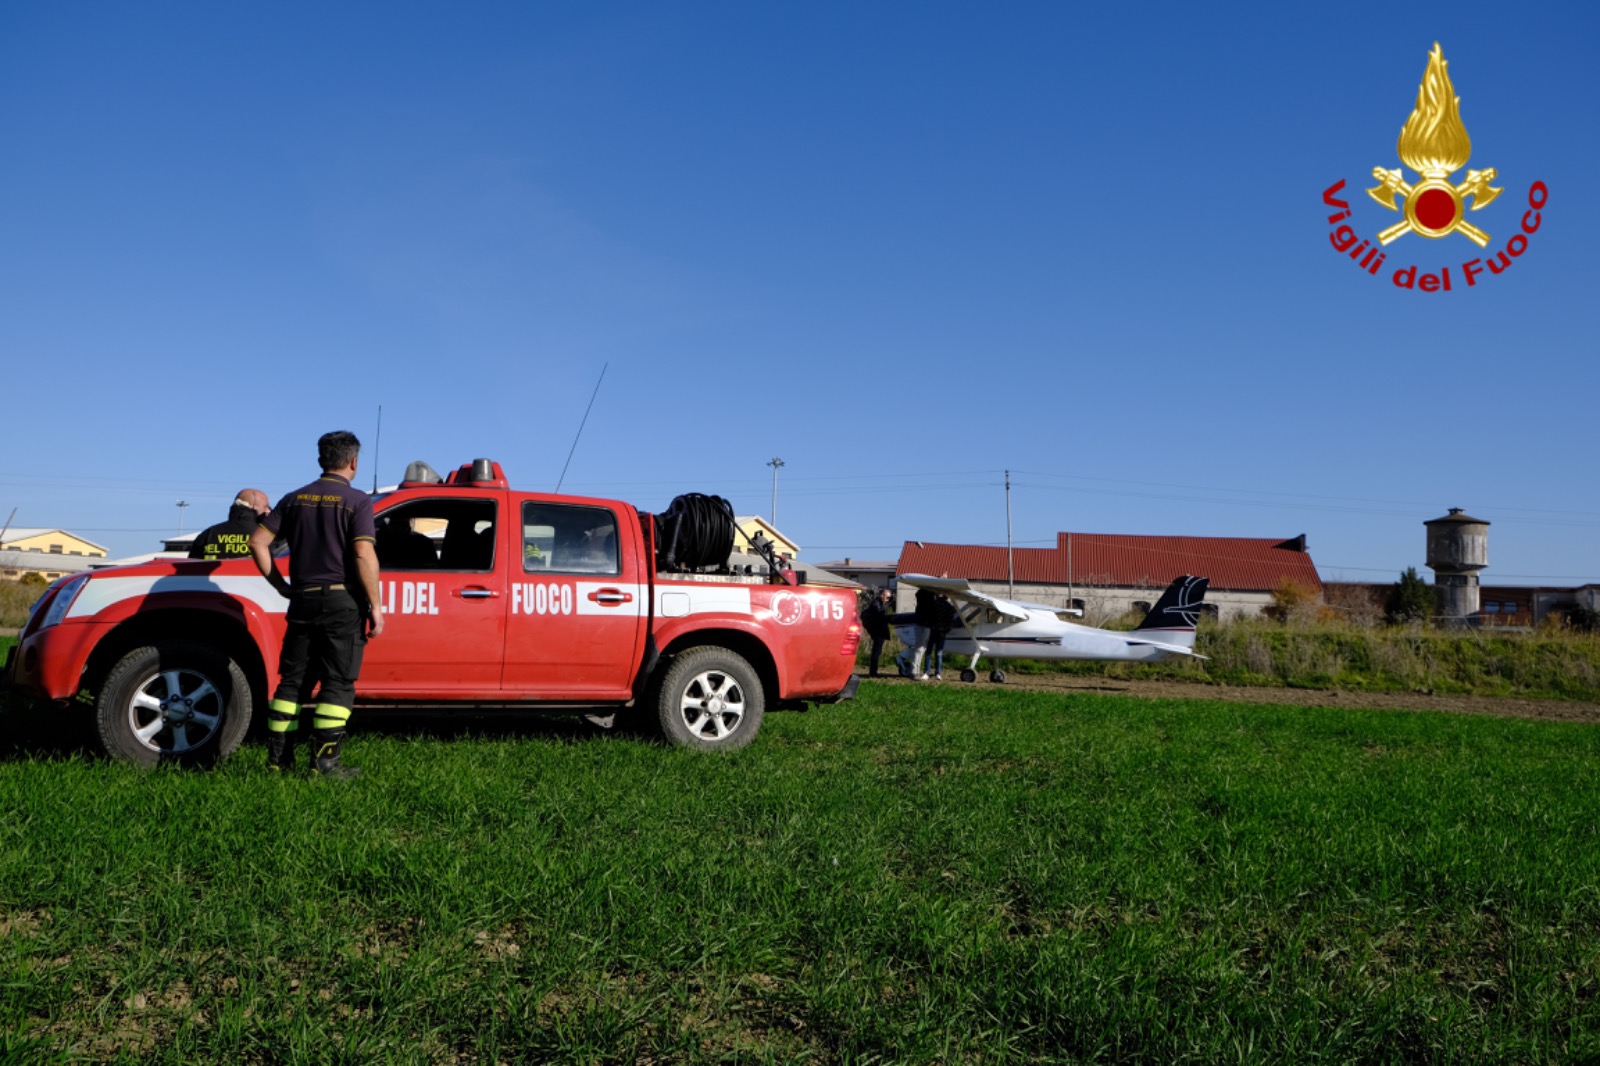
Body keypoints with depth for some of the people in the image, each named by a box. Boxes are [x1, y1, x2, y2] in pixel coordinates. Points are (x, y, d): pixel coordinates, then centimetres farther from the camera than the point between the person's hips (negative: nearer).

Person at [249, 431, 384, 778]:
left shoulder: (295, 499, 11)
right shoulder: (356, 501, -6)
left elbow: (258, 541, 6)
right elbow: (364, 555, -16)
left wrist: (280, 586, 12)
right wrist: (375, 606, -11)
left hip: (303, 600, 5)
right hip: (342, 600, -5)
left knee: (293, 680, 12)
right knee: (338, 683, 0)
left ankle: (278, 756, 14)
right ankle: (324, 761, -3)